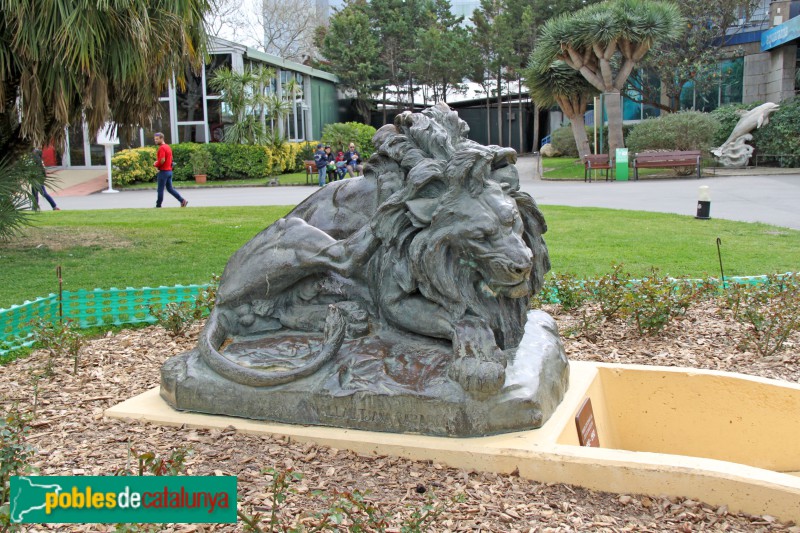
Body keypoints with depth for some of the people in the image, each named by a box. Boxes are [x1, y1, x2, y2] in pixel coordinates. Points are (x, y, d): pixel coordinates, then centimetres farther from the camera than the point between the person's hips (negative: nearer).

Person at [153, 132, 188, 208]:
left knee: (160, 190, 1)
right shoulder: (168, 146, 14)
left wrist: (155, 165, -8)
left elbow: (162, 160, -26)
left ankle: (158, 205, 8)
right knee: (170, 188, 12)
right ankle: (182, 200, 4)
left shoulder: (162, 148, -15)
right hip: (169, 170, 9)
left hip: (163, 171, -9)